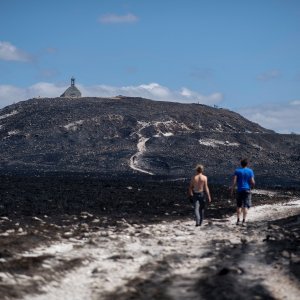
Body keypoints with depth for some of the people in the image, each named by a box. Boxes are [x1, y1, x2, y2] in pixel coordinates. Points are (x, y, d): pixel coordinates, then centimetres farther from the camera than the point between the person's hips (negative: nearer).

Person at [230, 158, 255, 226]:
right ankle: (243, 221, -6)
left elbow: (234, 181, -8)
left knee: (239, 206, 14)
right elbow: (252, 182, -6)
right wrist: (252, 185, 17)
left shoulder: (237, 171, -1)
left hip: (239, 190, 1)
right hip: (247, 190, -1)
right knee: (245, 206, 0)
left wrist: (232, 190, -2)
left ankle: (238, 220, 12)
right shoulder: (250, 171, -3)